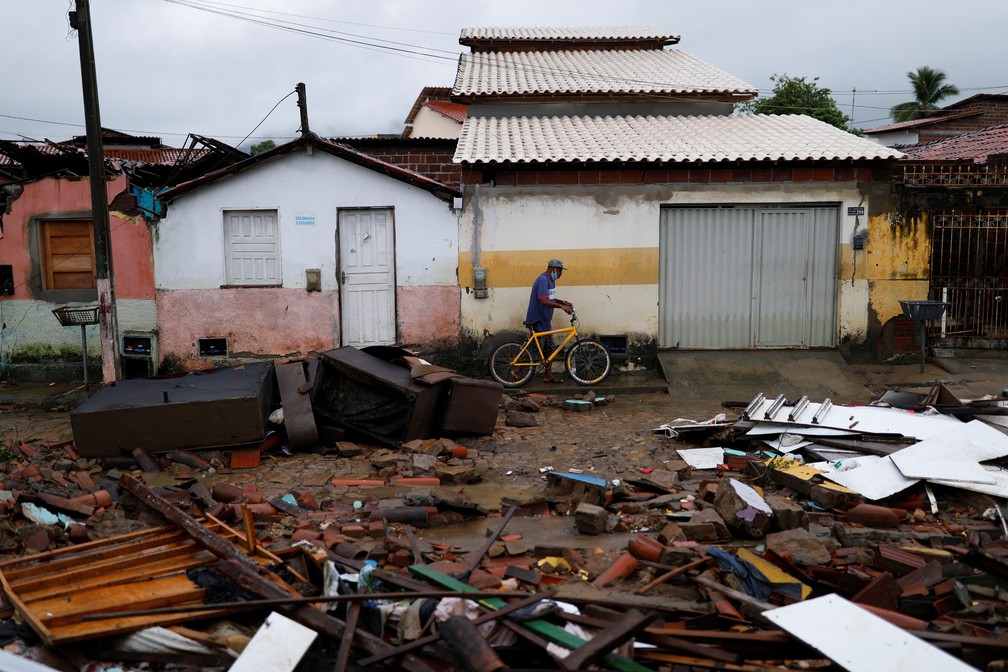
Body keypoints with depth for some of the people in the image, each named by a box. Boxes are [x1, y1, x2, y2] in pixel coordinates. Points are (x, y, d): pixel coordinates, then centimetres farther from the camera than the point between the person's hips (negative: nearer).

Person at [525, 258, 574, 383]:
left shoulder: (550, 280, 13)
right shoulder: (543, 280, -20)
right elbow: (543, 301, -30)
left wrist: (564, 302, 9)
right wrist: (562, 306, -32)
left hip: (545, 321, 10)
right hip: (537, 321, -10)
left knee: (550, 348, 11)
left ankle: (548, 375, 16)